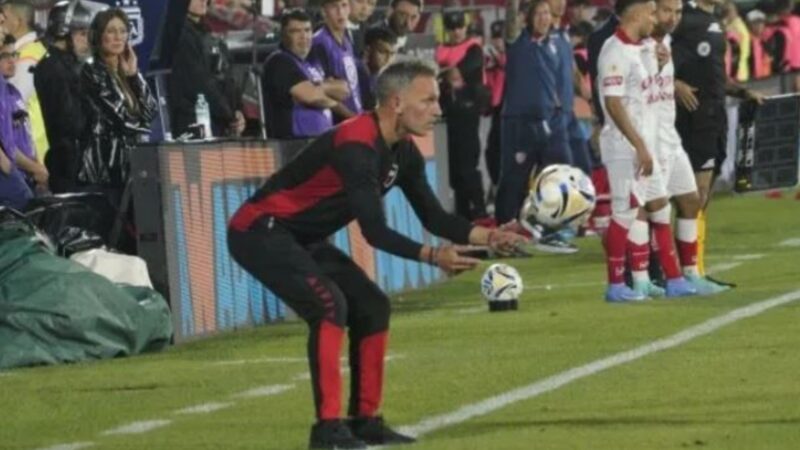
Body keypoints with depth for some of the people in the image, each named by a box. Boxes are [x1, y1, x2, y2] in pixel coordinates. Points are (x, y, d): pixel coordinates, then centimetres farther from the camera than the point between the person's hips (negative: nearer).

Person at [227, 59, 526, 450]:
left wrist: (487, 237, -6)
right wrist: (432, 256, -37)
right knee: (329, 304, -25)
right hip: (260, 232, -10)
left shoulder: (403, 152, 2)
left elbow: (433, 217, 7)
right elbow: (375, 232, -31)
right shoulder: (357, 147, -28)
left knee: (371, 307, 8)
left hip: (301, 238, 10)